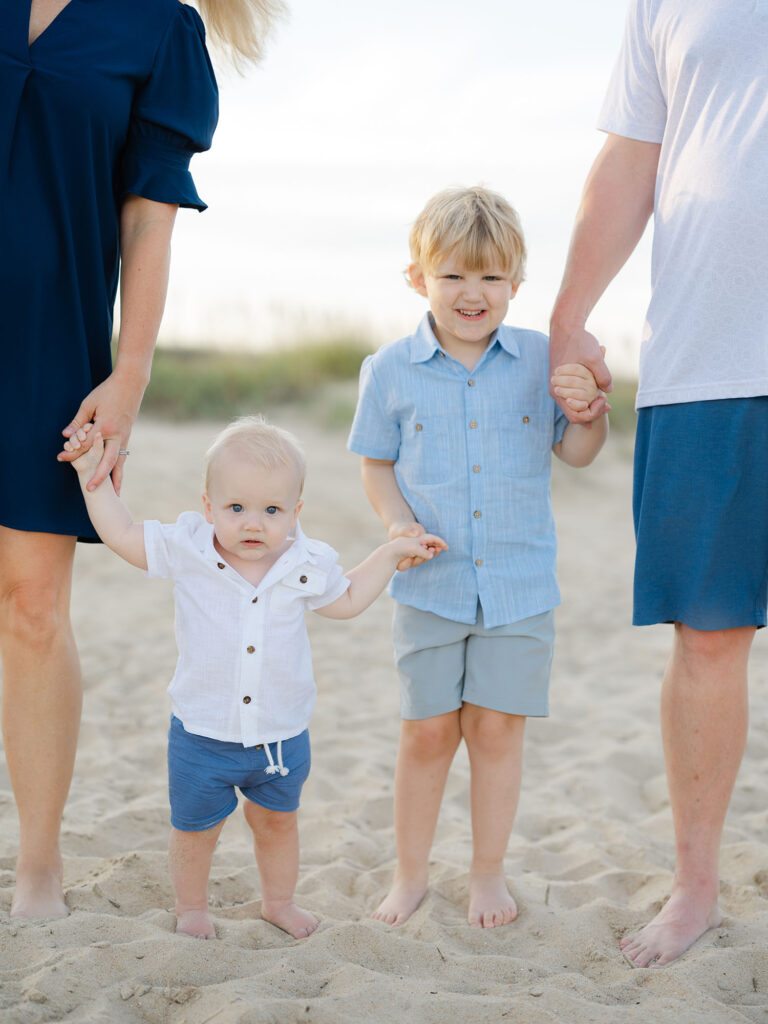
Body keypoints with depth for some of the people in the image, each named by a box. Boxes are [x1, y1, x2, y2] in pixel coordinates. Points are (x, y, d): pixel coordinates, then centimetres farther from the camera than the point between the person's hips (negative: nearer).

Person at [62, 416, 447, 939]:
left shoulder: (307, 565, -8)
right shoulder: (186, 550, -14)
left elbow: (345, 601, 11)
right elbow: (124, 535, -5)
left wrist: (394, 551, 8)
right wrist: (93, 476, -10)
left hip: (282, 735, 2)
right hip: (203, 736, -2)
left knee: (277, 820, 21)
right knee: (195, 828, 13)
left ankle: (279, 900, 44)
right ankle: (192, 906, 39)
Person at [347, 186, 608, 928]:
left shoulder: (542, 360, -1)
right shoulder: (390, 371, -1)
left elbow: (576, 454, 7)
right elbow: (375, 464, 8)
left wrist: (587, 407, -13)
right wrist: (397, 521, -9)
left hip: (521, 585, 0)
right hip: (430, 587, 0)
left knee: (497, 728, 5)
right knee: (427, 731, 5)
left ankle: (488, 873, 23)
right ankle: (411, 873, 23)